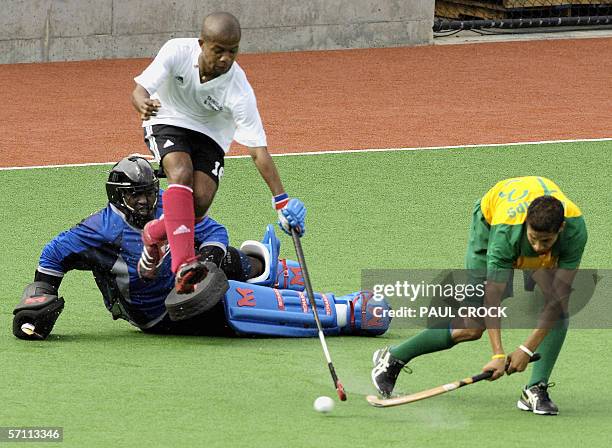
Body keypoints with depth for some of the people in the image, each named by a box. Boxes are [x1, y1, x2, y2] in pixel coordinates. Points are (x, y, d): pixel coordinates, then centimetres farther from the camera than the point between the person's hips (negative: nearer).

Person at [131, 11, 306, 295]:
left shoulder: (238, 90, -28)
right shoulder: (177, 51, -25)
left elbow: (258, 151, -28)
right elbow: (140, 89, -24)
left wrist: (281, 200, -36)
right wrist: (143, 104, -50)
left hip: (209, 134, 1)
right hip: (168, 122, -1)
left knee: (201, 200, -22)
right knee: (181, 173, -31)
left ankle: (155, 235, 10)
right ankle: (183, 265, -41)